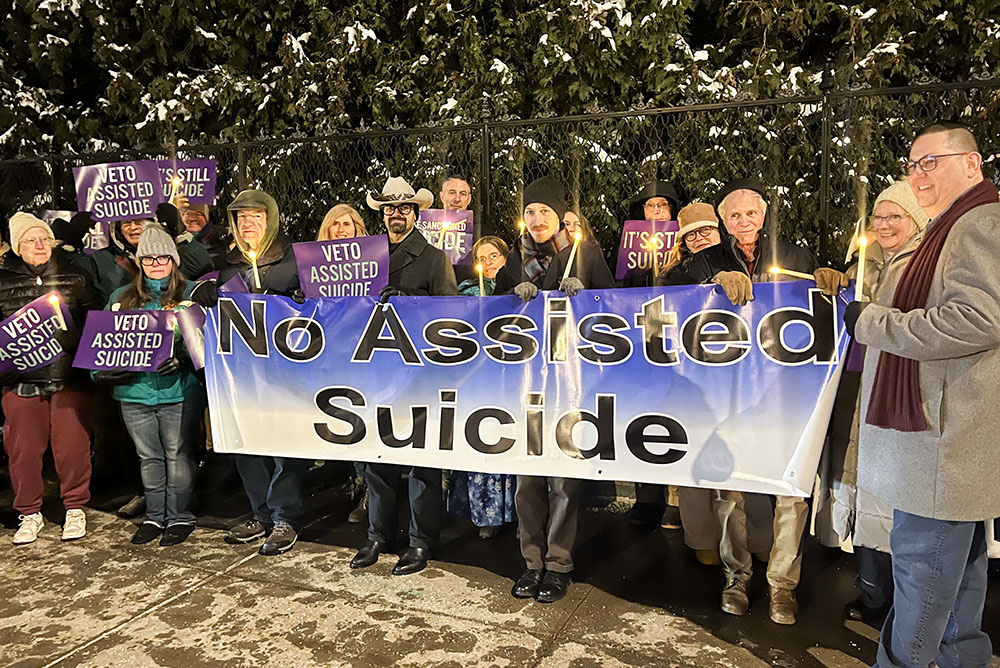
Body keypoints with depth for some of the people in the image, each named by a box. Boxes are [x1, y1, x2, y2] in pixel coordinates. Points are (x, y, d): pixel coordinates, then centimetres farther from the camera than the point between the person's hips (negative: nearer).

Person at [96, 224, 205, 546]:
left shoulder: (191, 293, 1)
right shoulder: (121, 297, 14)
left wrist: (183, 359, -22)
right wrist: (103, 371, -2)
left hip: (179, 390, -4)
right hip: (133, 391, 4)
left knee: (177, 455, 3)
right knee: (148, 457, 13)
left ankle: (180, 517, 15)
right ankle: (155, 517, 25)